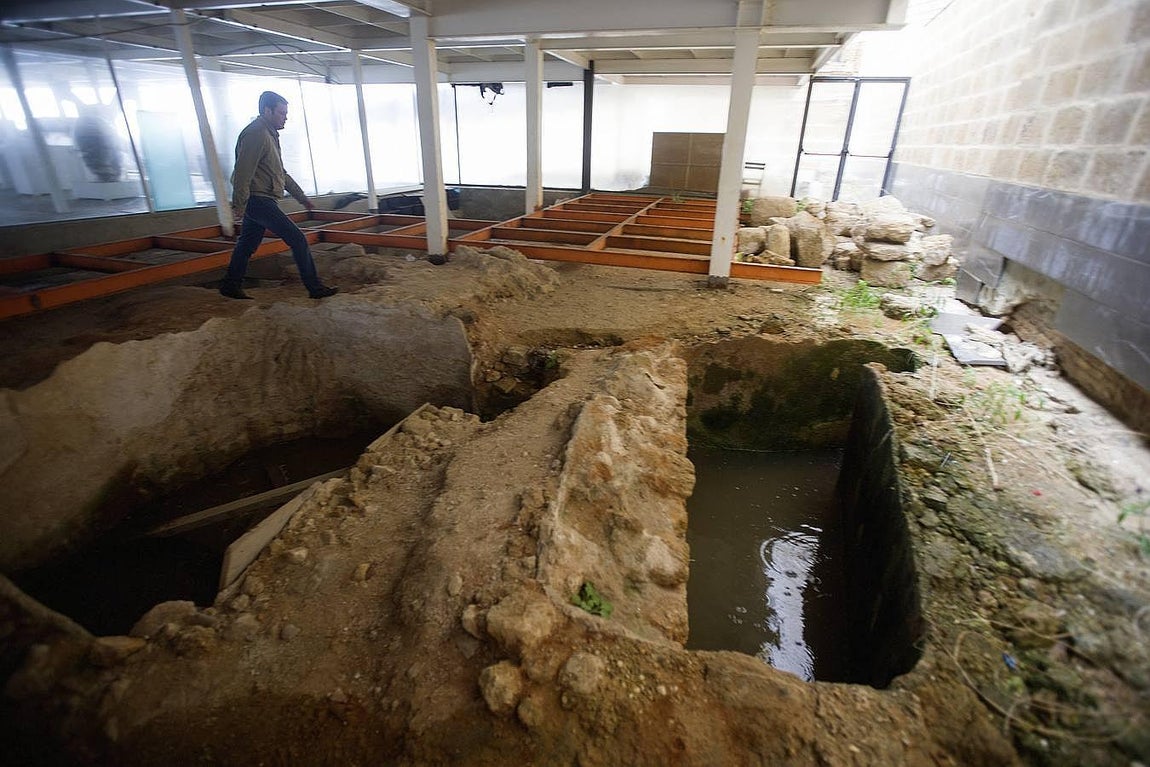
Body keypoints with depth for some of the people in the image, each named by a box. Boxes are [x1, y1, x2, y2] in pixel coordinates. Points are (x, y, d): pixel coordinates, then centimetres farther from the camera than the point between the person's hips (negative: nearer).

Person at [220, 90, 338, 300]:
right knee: (298, 240, -10)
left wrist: (301, 197, 25)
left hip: (258, 201, 10)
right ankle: (314, 288, -7)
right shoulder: (256, 134, -14)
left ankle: (230, 286, 24)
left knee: (247, 245, 15)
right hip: (259, 200, -10)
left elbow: (280, 173, 26)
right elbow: (243, 172, -20)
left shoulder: (269, 134, 19)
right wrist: (239, 204, -21)